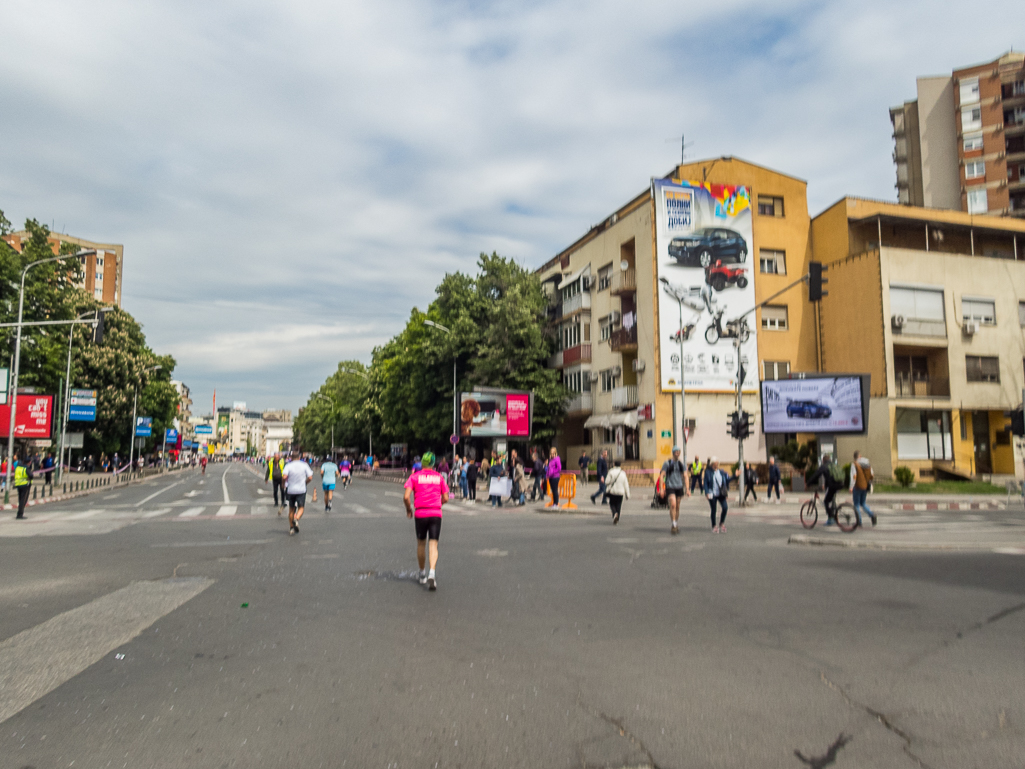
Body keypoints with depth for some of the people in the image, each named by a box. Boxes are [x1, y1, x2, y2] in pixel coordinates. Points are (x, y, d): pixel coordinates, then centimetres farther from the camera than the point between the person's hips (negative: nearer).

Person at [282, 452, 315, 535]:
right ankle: (296, 519, -26)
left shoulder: (288, 466, -2)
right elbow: (310, 477, -4)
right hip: (301, 490, -1)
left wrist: (284, 484, 1)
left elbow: (284, 477, -18)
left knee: (291, 509, 13)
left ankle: (291, 528, 16)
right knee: (301, 508, 5)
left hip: (291, 490, 1)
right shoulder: (304, 465, 1)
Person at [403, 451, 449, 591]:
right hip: (436, 514, 0)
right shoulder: (439, 477, 7)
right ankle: (432, 573, -22)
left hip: (420, 513, 0)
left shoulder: (414, 476, 2)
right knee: (433, 545, -2)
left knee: (421, 544, 16)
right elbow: (445, 498, 7)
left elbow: (406, 497, -7)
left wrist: (409, 509, 9)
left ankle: (422, 574, 28)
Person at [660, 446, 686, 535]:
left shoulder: (681, 464, 9)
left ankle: (677, 525, 24)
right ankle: (674, 525, -16)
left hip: (679, 487, 4)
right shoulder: (667, 463, -2)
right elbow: (662, 475, -3)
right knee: (673, 504, -21)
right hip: (670, 487, -4)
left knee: (677, 507, 9)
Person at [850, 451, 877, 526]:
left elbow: (853, 476, -20)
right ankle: (872, 515, -6)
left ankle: (859, 522, 6)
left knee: (856, 505, 7)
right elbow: (872, 475, 7)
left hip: (857, 487, -5)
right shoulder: (868, 463, 5)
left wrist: (851, 487, -20)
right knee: (863, 504, 18)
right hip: (865, 487, 5)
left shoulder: (854, 464, -11)